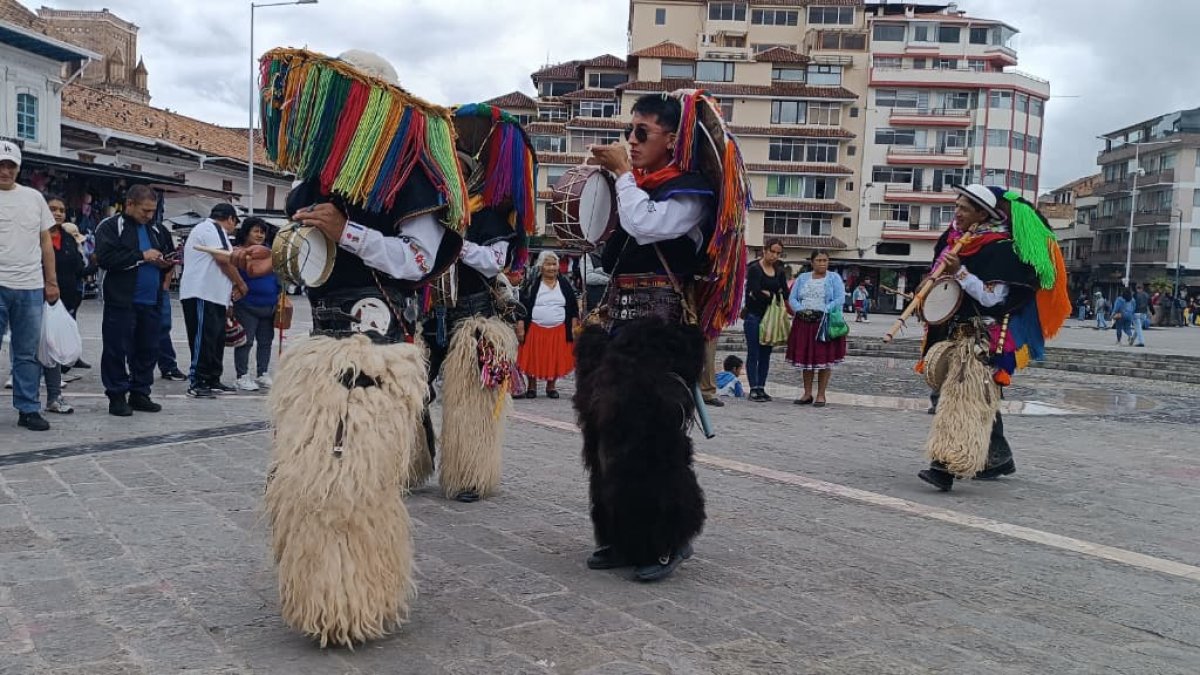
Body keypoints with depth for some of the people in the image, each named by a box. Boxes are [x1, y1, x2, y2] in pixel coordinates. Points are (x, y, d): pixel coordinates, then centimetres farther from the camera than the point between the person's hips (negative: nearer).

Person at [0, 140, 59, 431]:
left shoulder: (34, 197, 11)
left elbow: (46, 242, 13)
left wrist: (51, 282, 10)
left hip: (31, 287, 3)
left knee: (28, 353, 8)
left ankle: (28, 409, 15)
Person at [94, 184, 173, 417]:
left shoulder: (154, 230, 16)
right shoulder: (111, 226, -4)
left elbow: (167, 253, 28)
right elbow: (106, 258, -17)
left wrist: (164, 263, 5)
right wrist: (142, 256, -16)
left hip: (151, 301, 6)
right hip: (122, 301, -6)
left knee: (148, 350, 9)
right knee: (118, 349, -1)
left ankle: (140, 393, 19)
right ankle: (117, 396, 7)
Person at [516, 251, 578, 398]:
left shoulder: (565, 284, 7)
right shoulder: (532, 285, 1)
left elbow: (573, 308, 10)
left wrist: (574, 327, 4)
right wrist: (520, 329, -6)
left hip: (559, 330, 1)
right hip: (535, 329, -1)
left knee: (556, 359, 2)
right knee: (533, 359, 1)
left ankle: (551, 386, 20)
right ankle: (531, 386, 19)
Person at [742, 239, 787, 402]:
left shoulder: (779, 271, 11)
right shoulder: (754, 269, -7)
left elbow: (785, 294, 1)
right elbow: (755, 292, -18)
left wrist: (765, 294, -11)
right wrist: (773, 296, -8)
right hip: (754, 316, -6)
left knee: (766, 354, 7)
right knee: (753, 353, -2)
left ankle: (761, 388, 13)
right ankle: (754, 389, 1)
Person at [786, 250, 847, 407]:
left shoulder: (834, 278, 2)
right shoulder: (802, 278, 13)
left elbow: (840, 299, -8)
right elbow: (792, 298, 7)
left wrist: (823, 311, -17)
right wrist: (802, 310, -11)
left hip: (826, 322, -3)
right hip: (804, 323, 3)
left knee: (824, 359, -2)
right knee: (805, 358, 5)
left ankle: (821, 395, 5)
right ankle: (807, 394, 13)